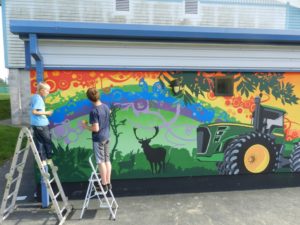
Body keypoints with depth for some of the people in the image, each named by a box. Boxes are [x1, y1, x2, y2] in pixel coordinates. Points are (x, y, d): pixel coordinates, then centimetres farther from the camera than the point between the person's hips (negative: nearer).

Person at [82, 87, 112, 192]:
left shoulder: (94, 111, -21)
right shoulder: (106, 106, 1)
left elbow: (96, 128, -21)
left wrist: (85, 126, -6)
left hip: (98, 138, -7)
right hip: (106, 136, 7)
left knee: (101, 161, 3)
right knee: (107, 159, 13)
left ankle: (104, 184, 13)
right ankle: (108, 183, 24)